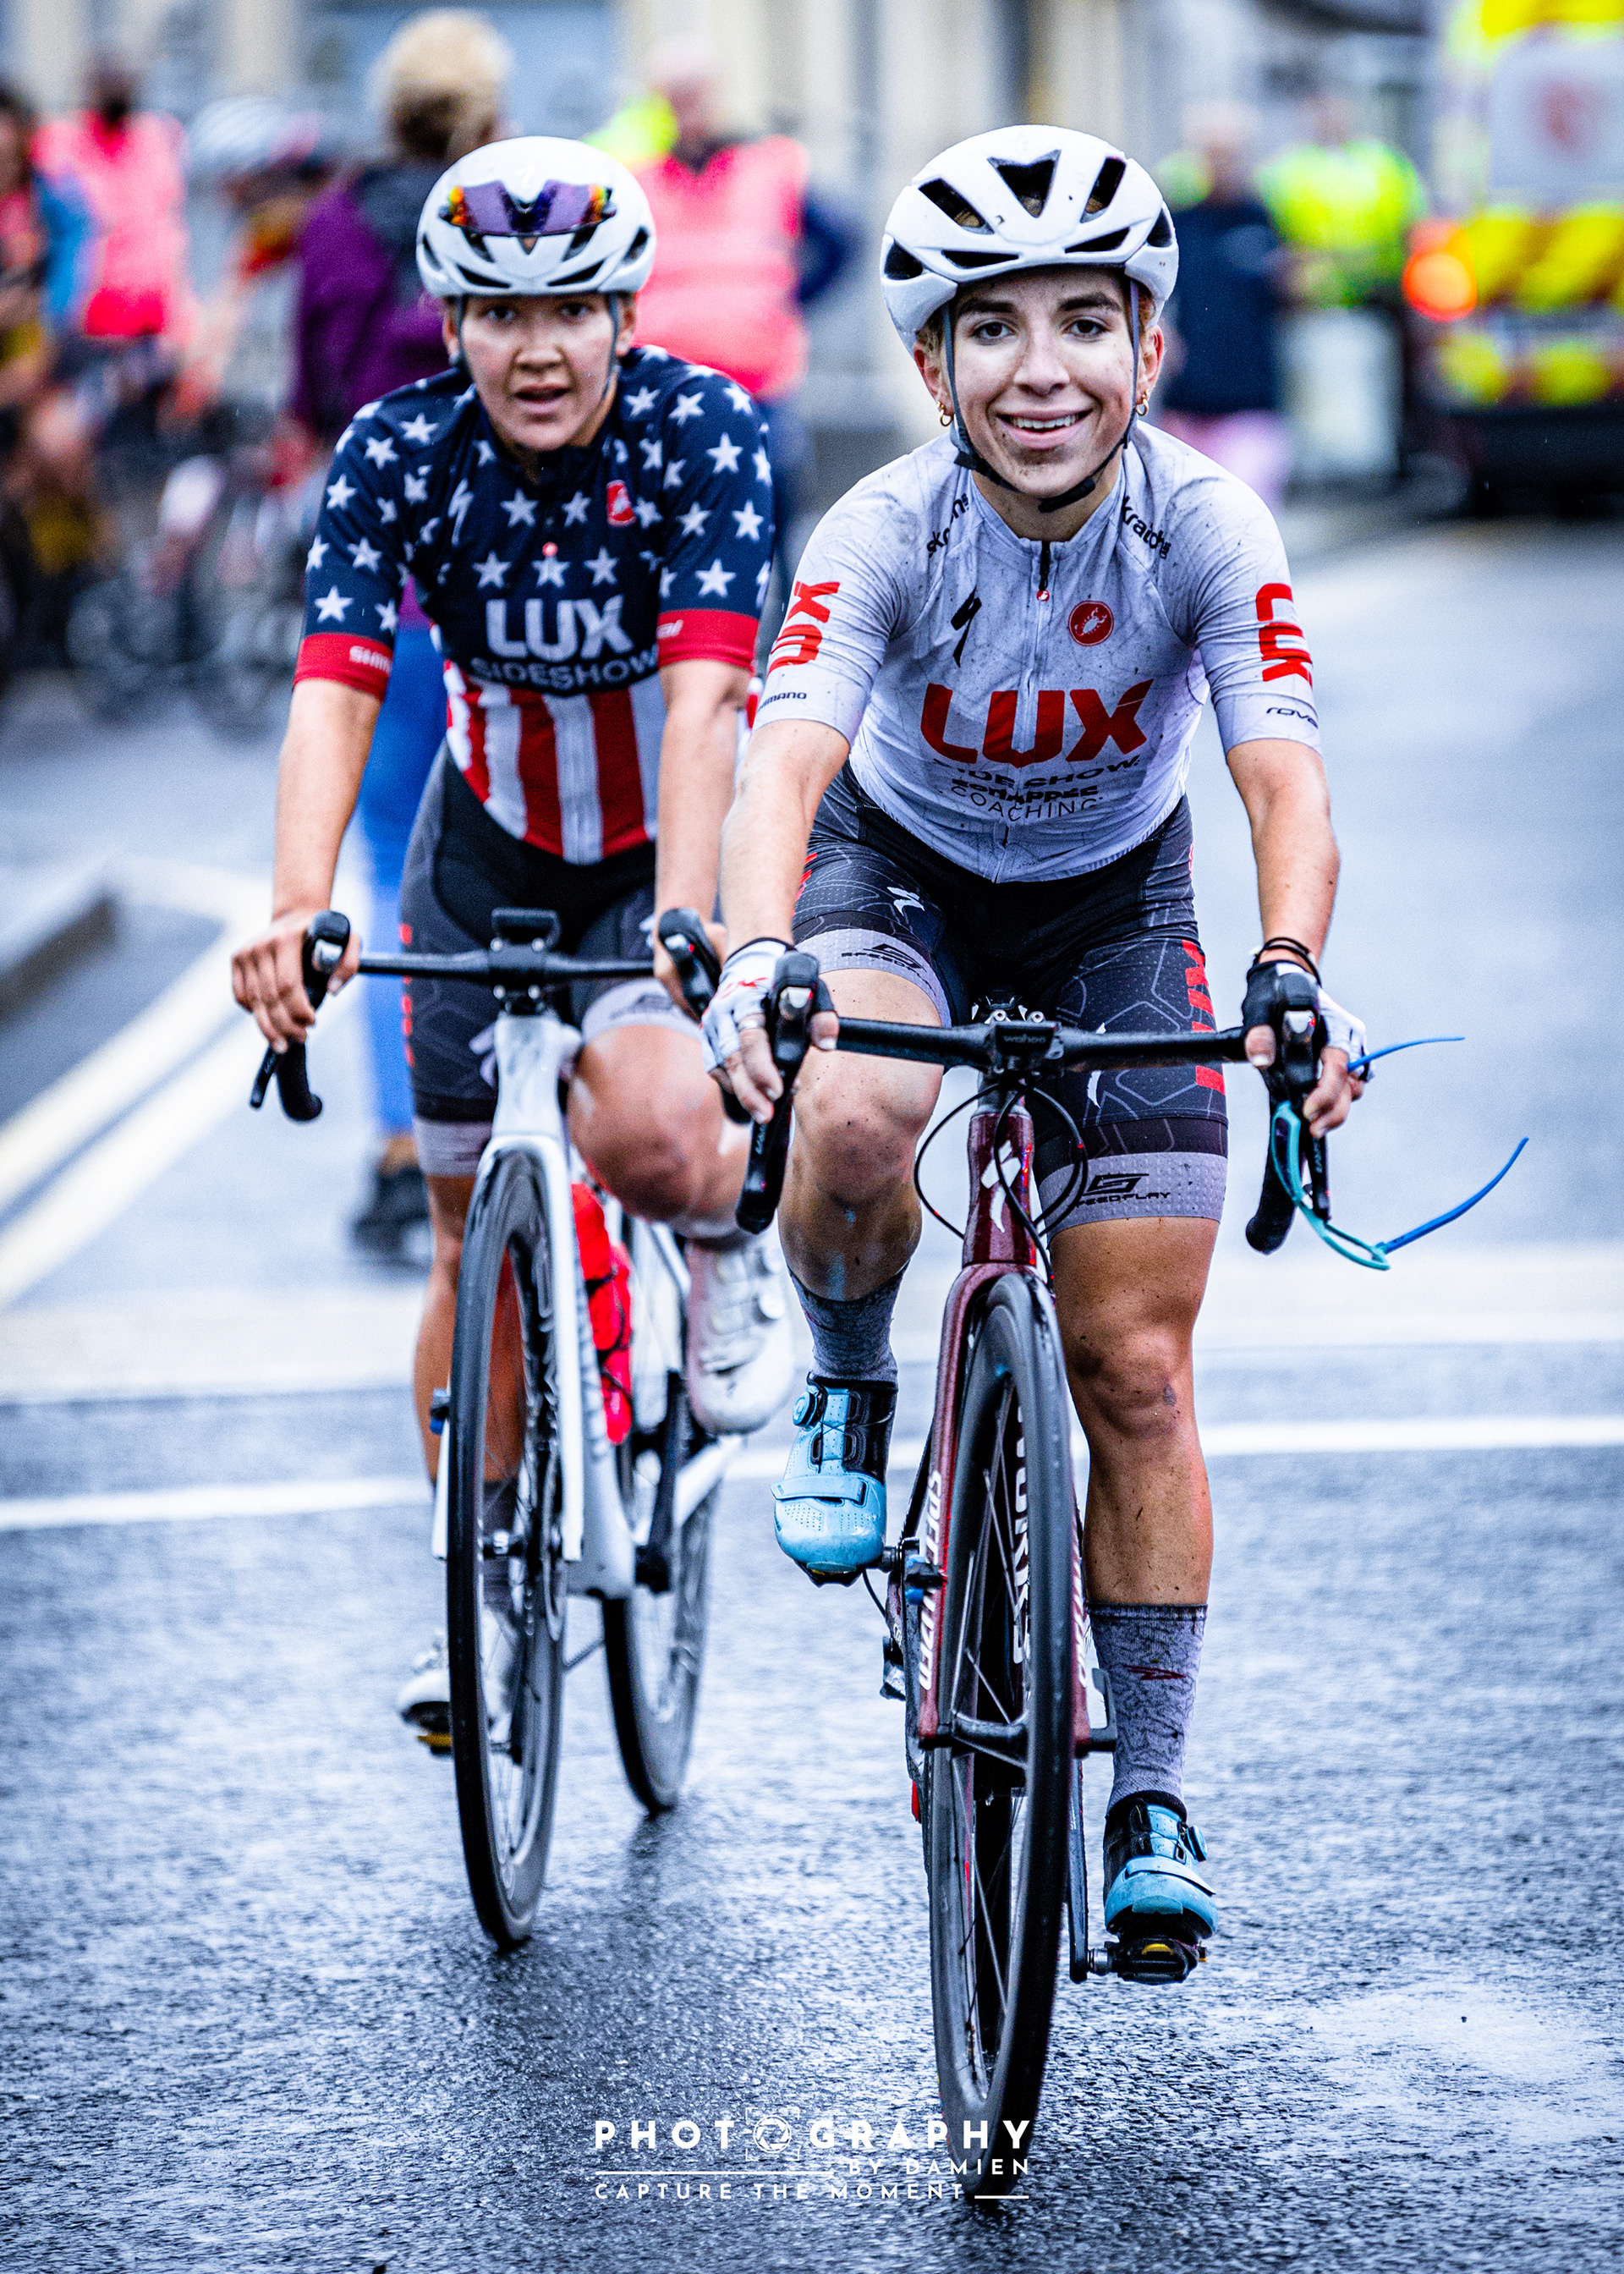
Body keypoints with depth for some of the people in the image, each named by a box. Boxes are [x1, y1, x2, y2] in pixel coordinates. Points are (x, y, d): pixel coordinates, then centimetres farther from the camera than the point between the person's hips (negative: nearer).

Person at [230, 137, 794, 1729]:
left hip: (668, 836, -3)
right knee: (476, 1235, 6)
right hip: (493, 844, 3)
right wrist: (298, 910, -48)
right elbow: (334, 692, -30)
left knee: (639, 1132, -31)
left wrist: (684, 926, -50)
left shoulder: (699, 433, -25)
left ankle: (729, 1229, 6)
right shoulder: (399, 456, -19)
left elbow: (703, 697, -35)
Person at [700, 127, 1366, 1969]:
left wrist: (1289, 975, -57)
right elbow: (786, 762, -42)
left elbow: (1285, 779, -37)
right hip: (901, 868, -1)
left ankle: (1148, 1798, 9)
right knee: (852, 1128, -36)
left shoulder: (1206, 528, -26)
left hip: (1114, 907, 1)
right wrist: (755, 957, -62)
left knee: (1134, 1368, -4)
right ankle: (847, 1392, -3)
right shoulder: (887, 534, -29)